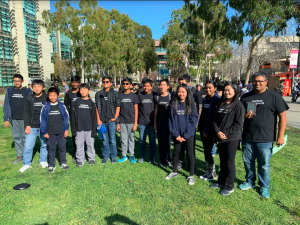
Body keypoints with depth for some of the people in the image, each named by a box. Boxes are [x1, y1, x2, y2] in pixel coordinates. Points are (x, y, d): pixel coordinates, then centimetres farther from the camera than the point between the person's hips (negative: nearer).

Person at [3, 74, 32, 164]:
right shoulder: (9, 91, 7)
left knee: (25, 137, 3)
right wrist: (5, 118, 2)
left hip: (24, 119, -3)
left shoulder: (27, 91, -2)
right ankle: (20, 155, 21)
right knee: (16, 137, 10)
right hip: (13, 119, 3)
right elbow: (6, 105, 8)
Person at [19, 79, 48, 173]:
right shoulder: (29, 98, 3)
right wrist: (27, 125, -3)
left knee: (44, 144, 11)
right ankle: (27, 163, 17)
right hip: (32, 126, 1)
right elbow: (26, 113, 5)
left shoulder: (47, 98, -1)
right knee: (28, 146, 1)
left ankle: (43, 161, 28)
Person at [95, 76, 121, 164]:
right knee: (105, 140, 10)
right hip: (102, 121, 2)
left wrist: (115, 117, -5)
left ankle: (113, 156, 19)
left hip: (112, 120, -2)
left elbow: (118, 106, 4)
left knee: (112, 140, 4)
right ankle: (105, 156, 23)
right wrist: (98, 119, 2)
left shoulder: (115, 93, 2)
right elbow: (97, 107, 9)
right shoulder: (98, 94, 8)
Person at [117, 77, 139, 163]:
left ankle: (132, 155, 20)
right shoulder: (120, 96, 6)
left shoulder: (134, 96, -1)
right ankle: (124, 155, 21)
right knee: (123, 139, 9)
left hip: (131, 122, -2)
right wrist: (118, 123, 3)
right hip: (122, 122, 2)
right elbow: (118, 110, 7)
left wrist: (135, 123, -7)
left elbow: (136, 110, -1)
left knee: (131, 139, 7)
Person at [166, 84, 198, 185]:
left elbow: (193, 121, -9)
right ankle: (174, 172, 33)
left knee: (190, 154, 6)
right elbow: (171, 120, -1)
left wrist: (185, 135, -12)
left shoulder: (191, 105, -5)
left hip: (189, 135, -2)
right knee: (176, 153, 14)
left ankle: (191, 175, 22)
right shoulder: (174, 105, 0)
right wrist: (176, 134, -9)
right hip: (177, 135, 2)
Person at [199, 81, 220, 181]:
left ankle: (213, 173, 14)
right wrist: (200, 127, 10)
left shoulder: (217, 100, -11)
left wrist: (207, 130, -16)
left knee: (208, 151, -2)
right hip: (203, 129, 7)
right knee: (206, 151, 12)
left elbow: (214, 117, -16)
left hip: (210, 130, -7)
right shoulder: (205, 99, 12)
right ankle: (208, 171, 23)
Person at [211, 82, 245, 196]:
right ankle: (221, 181, 33)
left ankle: (229, 186, 19)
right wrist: (218, 132, -7)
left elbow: (238, 124, -14)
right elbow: (215, 120, 7)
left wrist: (226, 134, -15)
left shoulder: (238, 105, -8)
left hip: (232, 138, -5)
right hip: (220, 138, 6)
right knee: (222, 161, 17)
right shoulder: (221, 104, 10)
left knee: (229, 162, 4)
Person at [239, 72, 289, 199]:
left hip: (265, 139, -3)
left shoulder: (274, 96, -3)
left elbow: (282, 116, -3)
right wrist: (245, 116, -11)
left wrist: (280, 136, -8)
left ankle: (264, 187, 28)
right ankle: (250, 182, 35)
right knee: (248, 162, 15)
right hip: (247, 137, 3)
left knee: (264, 164, 9)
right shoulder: (245, 97, 7)